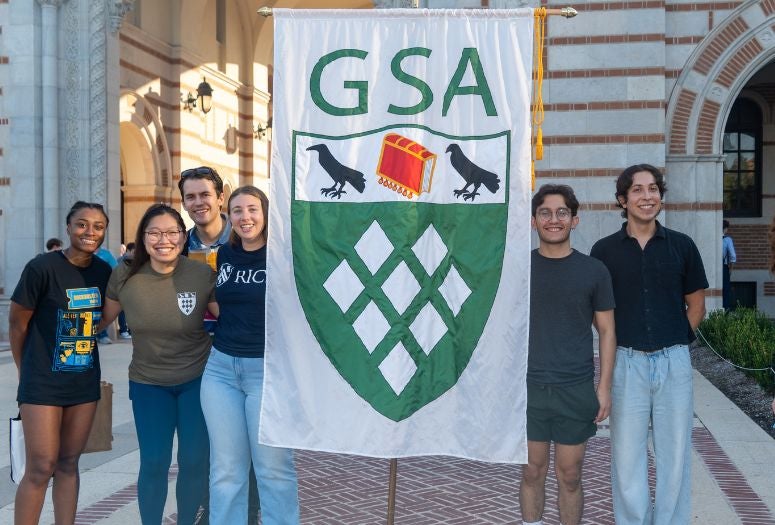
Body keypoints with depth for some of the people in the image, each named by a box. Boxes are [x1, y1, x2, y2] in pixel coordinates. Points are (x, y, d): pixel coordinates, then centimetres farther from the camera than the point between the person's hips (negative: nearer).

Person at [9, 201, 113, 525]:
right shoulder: (42, 267, -15)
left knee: (69, 464, 12)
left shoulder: (104, 271, 0)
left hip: (85, 381, 5)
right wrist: (26, 371, 6)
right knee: (41, 468, -4)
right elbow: (17, 322, -5)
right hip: (43, 381, -5)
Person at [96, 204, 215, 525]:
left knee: (195, 461, 4)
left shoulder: (203, 275, -14)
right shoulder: (125, 276, -9)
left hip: (196, 379, -1)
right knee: (153, 463, 1)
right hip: (148, 382, 1)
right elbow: (103, 319, 8)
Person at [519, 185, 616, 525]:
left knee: (569, 475, 8)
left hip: (576, 391, -1)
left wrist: (604, 387, -2)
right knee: (532, 471, 10)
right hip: (528, 388, 1)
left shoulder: (593, 271, 0)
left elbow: (606, 331, 4)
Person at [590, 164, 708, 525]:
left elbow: (696, 305, 11)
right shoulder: (605, 249, 1)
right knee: (626, 455, 5)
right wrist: (618, 341, -3)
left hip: (673, 361, 1)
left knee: (674, 454, 8)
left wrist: (677, 339, 1)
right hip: (626, 361, -1)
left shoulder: (682, 246, 4)